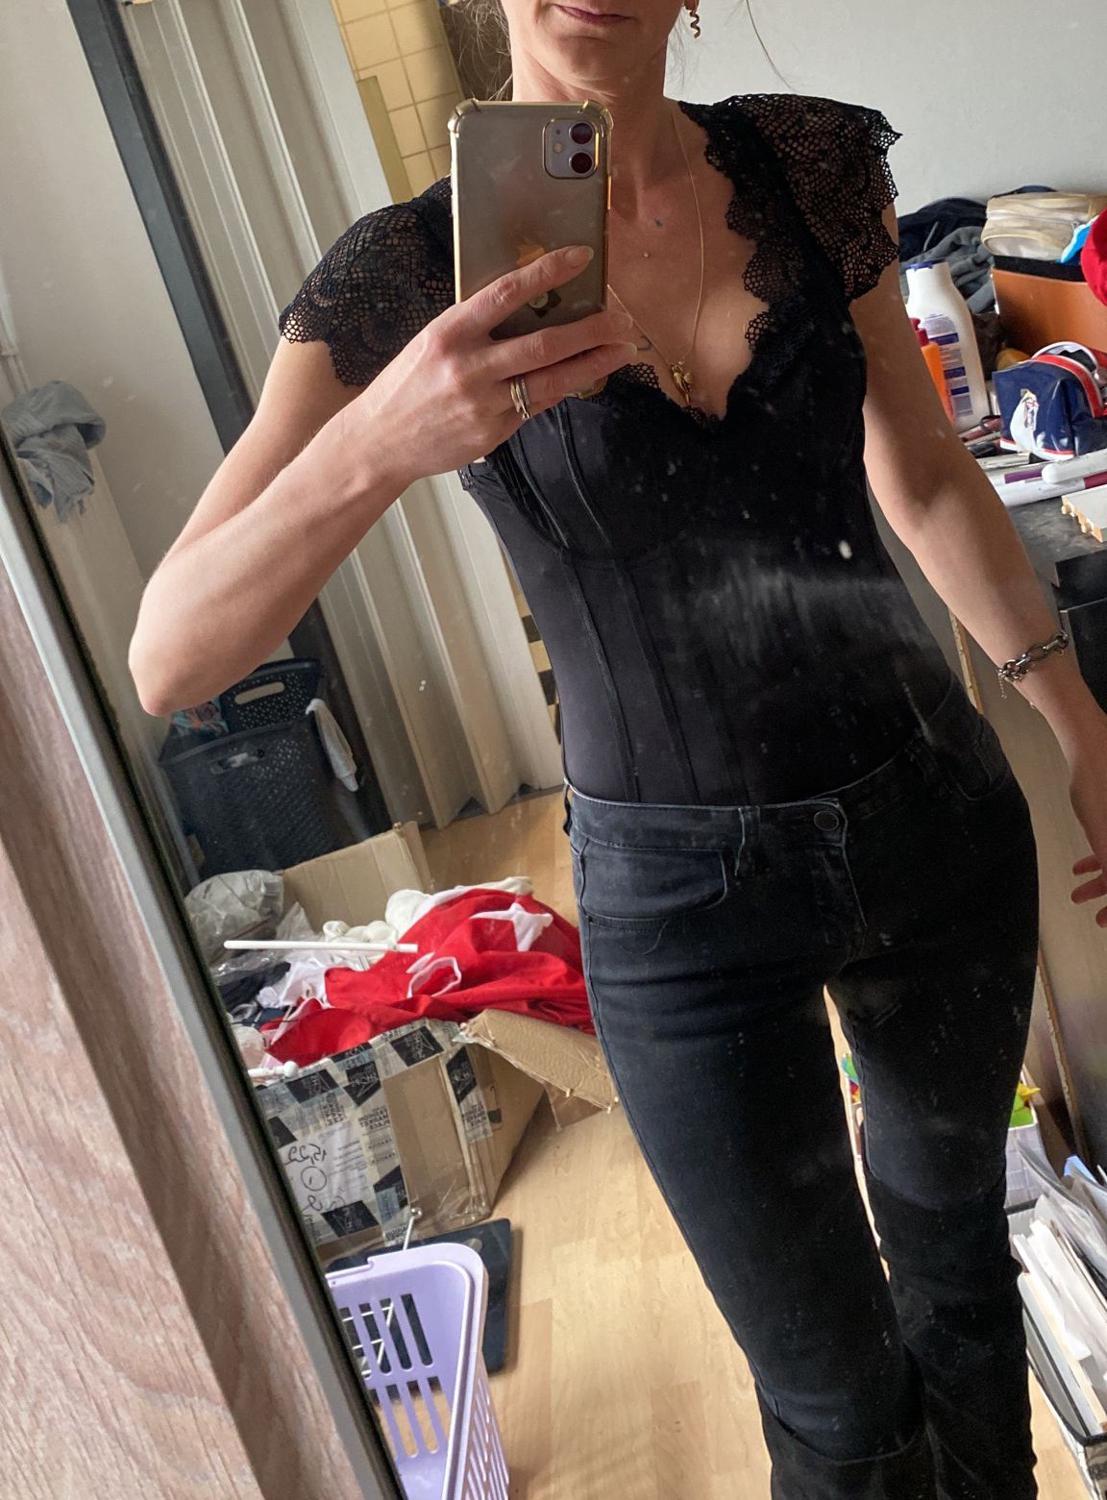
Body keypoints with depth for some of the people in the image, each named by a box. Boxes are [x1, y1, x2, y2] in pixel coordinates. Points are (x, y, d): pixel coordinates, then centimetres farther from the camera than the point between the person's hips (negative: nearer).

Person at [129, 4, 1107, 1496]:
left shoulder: (813, 162, -3)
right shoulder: (407, 276, -13)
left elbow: (924, 476, 9)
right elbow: (168, 658, -20)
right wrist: (380, 442, -37)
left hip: (937, 807, 4)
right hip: (685, 891, -4)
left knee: (956, 1222, 29)